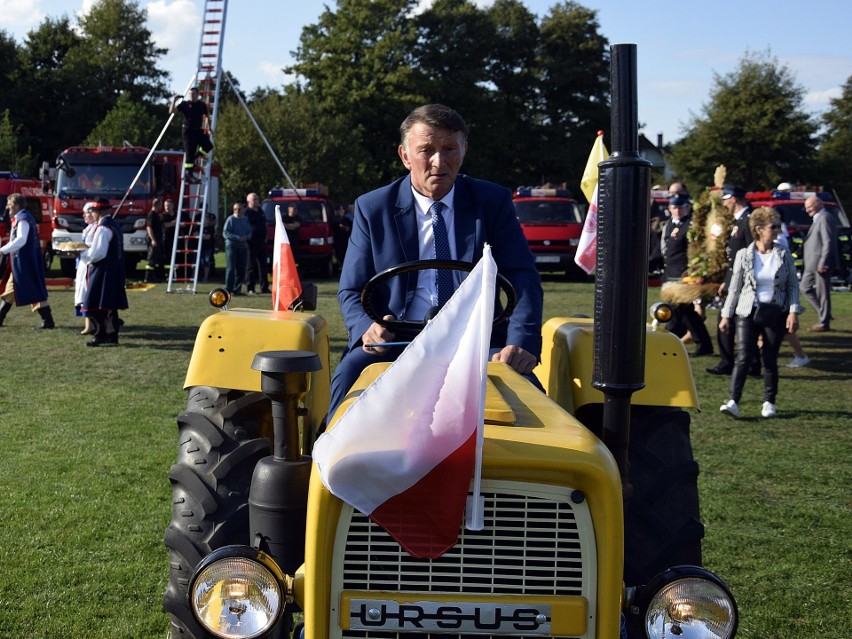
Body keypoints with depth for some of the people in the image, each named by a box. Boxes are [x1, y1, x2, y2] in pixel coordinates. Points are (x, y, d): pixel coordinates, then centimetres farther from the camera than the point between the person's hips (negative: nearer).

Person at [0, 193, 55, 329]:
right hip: (19, 261, 10)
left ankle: (48, 321, -7)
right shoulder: (21, 219, 15)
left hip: (24, 261, -10)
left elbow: (21, 240, -26)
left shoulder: (23, 220, -16)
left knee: (34, 291, -8)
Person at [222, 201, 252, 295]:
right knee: (231, 268, -8)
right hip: (231, 246, -5)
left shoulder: (246, 220, 13)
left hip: (243, 246, 5)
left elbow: (250, 232, 15)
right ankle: (228, 290, -6)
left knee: (241, 270, 5)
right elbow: (225, 233, -8)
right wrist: (238, 238, -16)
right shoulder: (230, 219, -3)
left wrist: (246, 237, -8)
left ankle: (237, 289, 13)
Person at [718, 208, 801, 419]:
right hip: (748, 313, -1)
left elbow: (793, 285, 4)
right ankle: (733, 402, -15)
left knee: (770, 359, 7)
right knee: (743, 357, -11)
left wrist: (793, 312, -7)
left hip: (776, 313, 1)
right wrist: (726, 315, 3)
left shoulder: (783, 255, 3)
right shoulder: (744, 255, 1)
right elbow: (734, 288, 5)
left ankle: (769, 403, 19)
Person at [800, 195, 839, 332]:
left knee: (822, 292, -2)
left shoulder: (825, 218, -14)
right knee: (805, 288, 14)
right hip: (812, 264, 11)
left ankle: (824, 323, 5)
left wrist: (823, 263, -23)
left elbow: (828, 242, -20)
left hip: (821, 264, -11)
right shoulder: (817, 219, 17)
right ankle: (824, 314, 20)